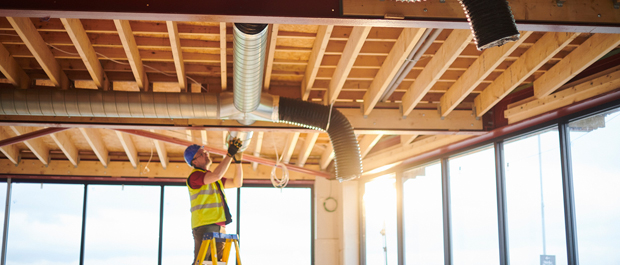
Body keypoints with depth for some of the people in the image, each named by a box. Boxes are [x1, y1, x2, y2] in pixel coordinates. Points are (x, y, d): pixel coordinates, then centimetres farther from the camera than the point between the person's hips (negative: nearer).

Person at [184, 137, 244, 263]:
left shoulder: (214, 180, 24)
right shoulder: (194, 176, -4)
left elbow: (237, 183, 24)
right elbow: (216, 175, -22)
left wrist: (238, 161, 12)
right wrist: (230, 154, -16)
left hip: (219, 227, 9)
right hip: (204, 227, -9)